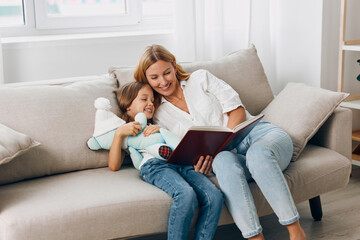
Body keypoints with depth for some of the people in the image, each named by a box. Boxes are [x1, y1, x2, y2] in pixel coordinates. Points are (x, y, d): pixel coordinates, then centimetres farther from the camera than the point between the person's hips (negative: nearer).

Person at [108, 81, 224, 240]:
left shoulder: (157, 127, 41)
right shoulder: (125, 132, 25)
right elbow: (114, 166, 9)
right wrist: (119, 132, 0)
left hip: (180, 162, 5)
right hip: (153, 165, -5)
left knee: (215, 196, -24)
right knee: (186, 195, -37)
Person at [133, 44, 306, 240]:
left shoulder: (201, 78, 11)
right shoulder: (159, 115, 15)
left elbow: (237, 110, 3)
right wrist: (196, 164, -15)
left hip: (258, 134, 0)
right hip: (228, 154, 1)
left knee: (258, 153, -39)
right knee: (224, 161, -38)